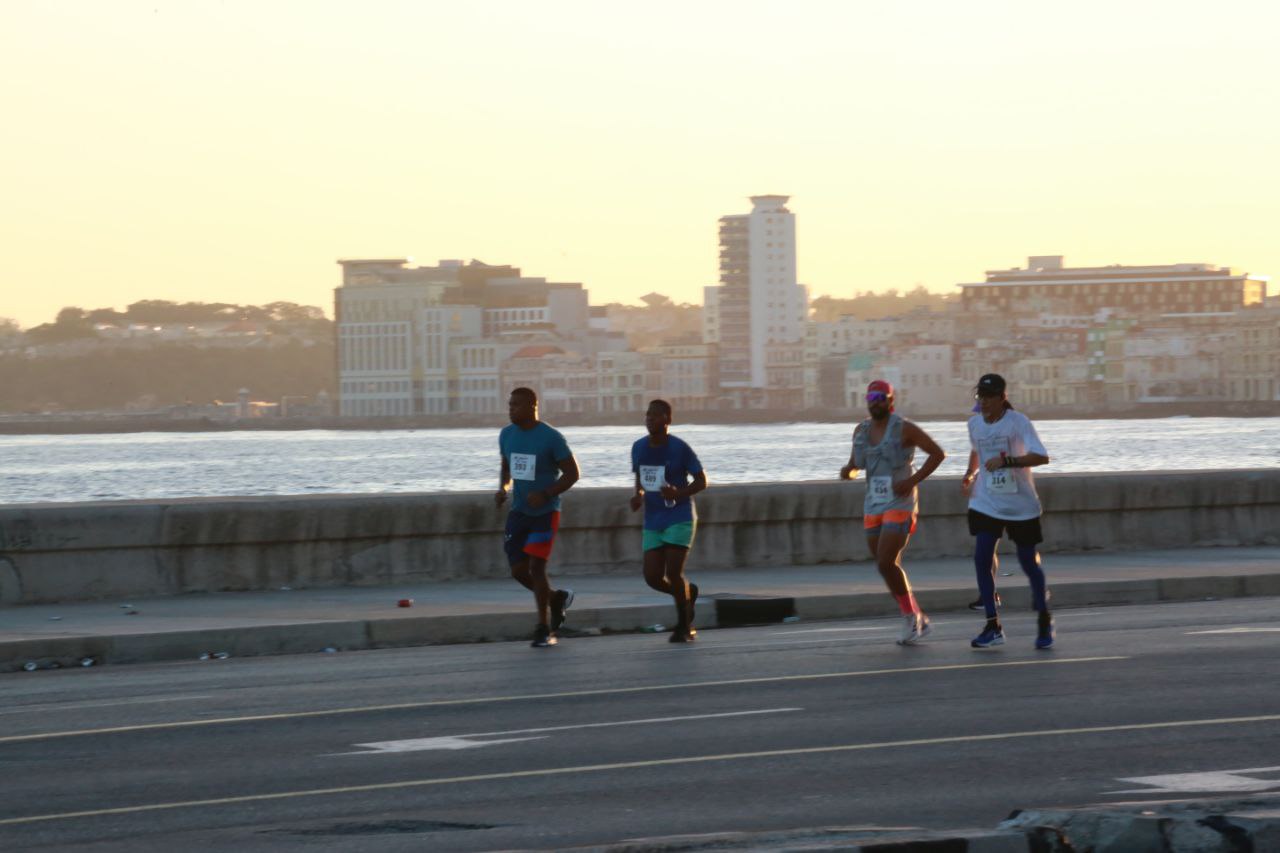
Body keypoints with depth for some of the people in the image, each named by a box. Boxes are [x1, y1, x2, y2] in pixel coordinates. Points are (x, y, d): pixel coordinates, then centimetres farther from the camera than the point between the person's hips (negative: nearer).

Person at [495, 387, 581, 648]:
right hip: (518, 511, 6)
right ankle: (556, 599, 29)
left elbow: (572, 473, -10)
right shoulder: (507, 435, 3)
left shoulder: (551, 438, -15)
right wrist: (502, 489, -2)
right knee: (518, 571, 2)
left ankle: (544, 629, 1)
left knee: (536, 568, -11)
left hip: (545, 513, -6)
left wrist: (545, 495, -23)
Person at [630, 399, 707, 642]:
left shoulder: (680, 448, -11)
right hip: (653, 522, 5)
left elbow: (701, 480, -4)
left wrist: (679, 493, -22)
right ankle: (687, 592, 30)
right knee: (652, 577, -3)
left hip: (679, 519, -5)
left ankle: (684, 626, 7)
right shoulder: (639, 448, 4)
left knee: (673, 573, -13)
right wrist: (638, 495, -2)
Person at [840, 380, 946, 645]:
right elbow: (855, 465, 21)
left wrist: (912, 481, -16)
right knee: (889, 568, 8)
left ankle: (910, 615, 2)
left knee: (886, 564, -18)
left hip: (900, 505, -7)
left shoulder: (904, 428, -11)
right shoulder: (862, 430, 9)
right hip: (874, 507, 7)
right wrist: (847, 471, -5)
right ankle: (918, 623, 23)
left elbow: (938, 453, -8)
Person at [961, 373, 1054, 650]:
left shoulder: (1017, 422, -14)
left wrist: (1007, 460, -35)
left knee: (1028, 561, 6)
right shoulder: (975, 424, 3)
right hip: (986, 503, 4)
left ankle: (1044, 620, 27)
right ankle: (993, 627, -5)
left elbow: (1041, 457, -25)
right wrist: (969, 475, 13)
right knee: (982, 559, -11)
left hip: (1021, 505, -4)